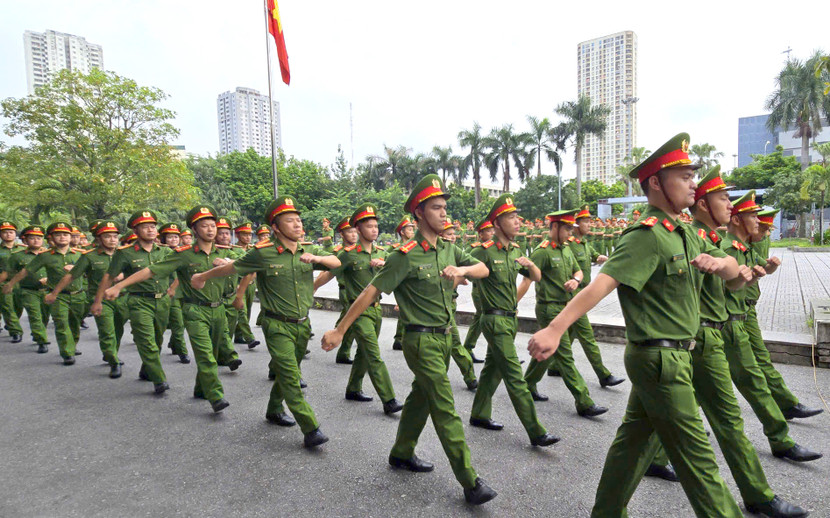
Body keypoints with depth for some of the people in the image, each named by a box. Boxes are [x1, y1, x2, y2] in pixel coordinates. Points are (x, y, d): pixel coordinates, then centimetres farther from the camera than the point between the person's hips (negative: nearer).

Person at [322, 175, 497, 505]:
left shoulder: (448, 249, 5)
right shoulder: (406, 256, -16)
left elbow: (483, 270, 9)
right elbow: (371, 292, -16)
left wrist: (462, 269, -14)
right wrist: (339, 330, -15)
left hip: (445, 337, 7)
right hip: (422, 341, -7)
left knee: (421, 397, 20)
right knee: (445, 409, -3)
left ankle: (402, 454, 39)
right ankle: (470, 483, 7)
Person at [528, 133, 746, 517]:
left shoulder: (683, 234, 12)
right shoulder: (646, 236, -18)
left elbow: (734, 272, 16)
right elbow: (602, 283, -32)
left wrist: (719, 262, -9)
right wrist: (555, 329, -43)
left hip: (671, 356, 9)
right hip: (660, 358, -9)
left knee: (637, 437, 18)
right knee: (694, 452, 5)